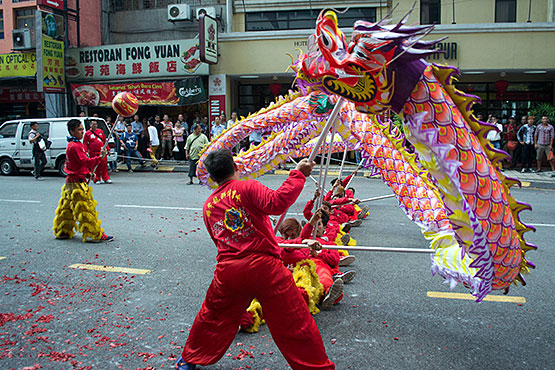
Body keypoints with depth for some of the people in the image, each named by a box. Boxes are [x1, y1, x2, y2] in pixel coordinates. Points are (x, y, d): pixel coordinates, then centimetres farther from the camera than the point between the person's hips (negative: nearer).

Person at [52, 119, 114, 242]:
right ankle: (94, 234, -5)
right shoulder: (74, 146, -16)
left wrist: (87, 172, 13)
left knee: (67, 208, 17)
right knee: (86, 208, -8)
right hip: (77, 182, -11)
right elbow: (85, 161, -25)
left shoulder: (72, 145, 16)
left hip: (71, 181, 11)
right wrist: (100, 157, -31)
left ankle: (62, 232, 27)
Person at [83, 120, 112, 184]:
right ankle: (96, 179, 10)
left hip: (102, 151, 3)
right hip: (93, 153, -2)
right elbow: (85, 143, 5)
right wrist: (87, 151, -5)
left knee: (104, 164, 2)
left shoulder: (100, 131, 11)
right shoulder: (87, 133, 3)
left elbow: (105, 141, 15)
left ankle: (106, 178, 10)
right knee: (95, 166, 1)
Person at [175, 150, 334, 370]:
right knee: (295, 322, 5)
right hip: (264, 267, -4)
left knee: (212, 317, 26)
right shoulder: (247, 188, -4)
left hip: (228, 272, 5)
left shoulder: (208, 206, 13)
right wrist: (298, 174, -14)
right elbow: (277, 203, -21)